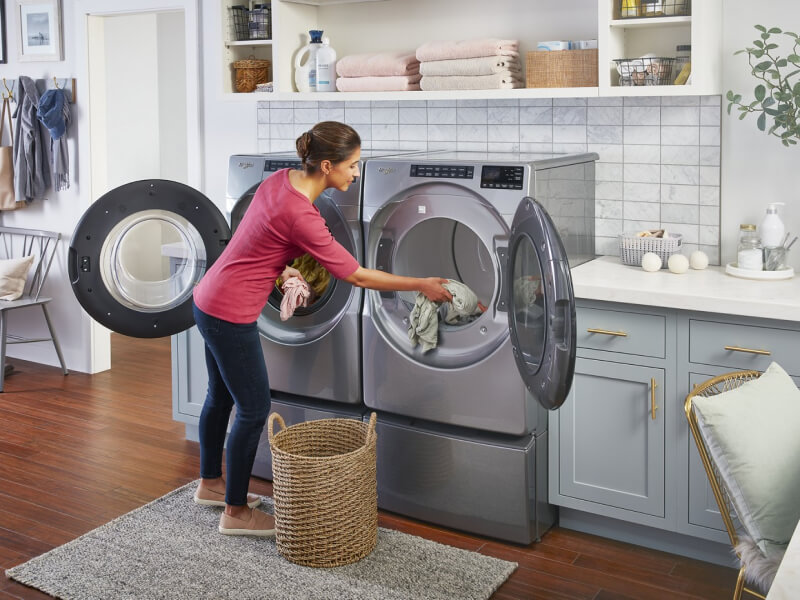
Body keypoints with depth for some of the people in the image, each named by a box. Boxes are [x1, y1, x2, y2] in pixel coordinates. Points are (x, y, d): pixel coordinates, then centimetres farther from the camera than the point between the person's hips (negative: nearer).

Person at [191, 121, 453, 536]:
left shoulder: (281, 179, 0)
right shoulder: (302, 218, -26)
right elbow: (357, 276, -18)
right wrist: (422, 285, -11)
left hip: (210, 301, 9)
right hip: (231, 316, -9)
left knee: (222, 394, 23)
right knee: (254, 410, 3)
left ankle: (211, 483, 43)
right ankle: (236, 513, 18)